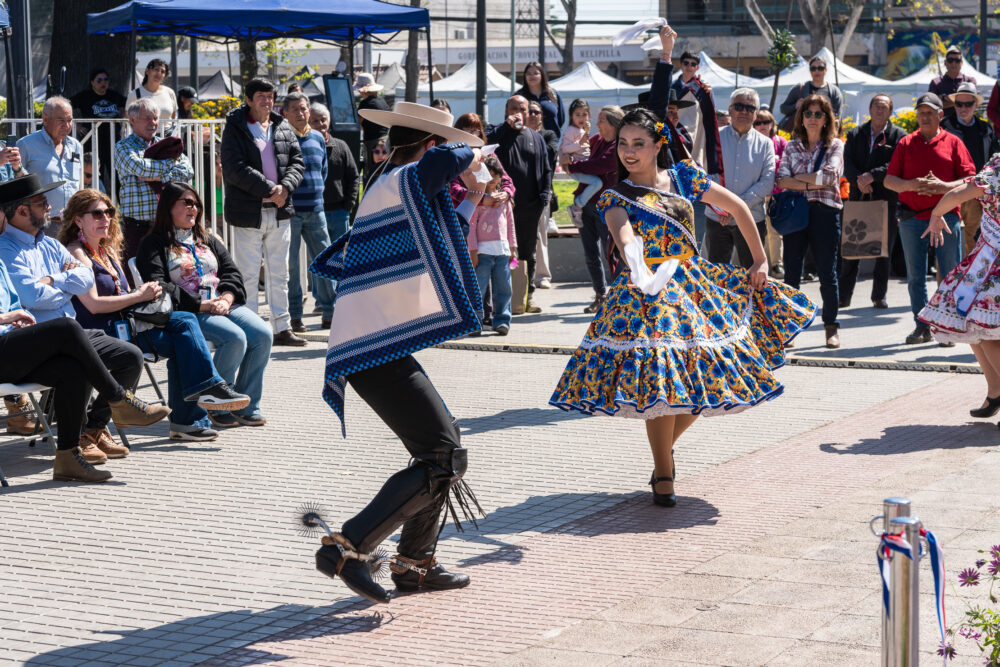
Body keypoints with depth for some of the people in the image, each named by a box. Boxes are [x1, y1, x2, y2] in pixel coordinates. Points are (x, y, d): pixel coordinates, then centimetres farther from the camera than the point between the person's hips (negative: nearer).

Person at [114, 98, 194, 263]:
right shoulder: (123, 147, 4)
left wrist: (161, 177, -13)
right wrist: (172, 163, -2)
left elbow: (187, 170, 3)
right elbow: (140, 167, -15)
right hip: (137, 224, -4)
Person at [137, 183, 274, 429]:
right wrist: (202, 305, -16)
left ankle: (246, 407, -12)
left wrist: (226, 298, -6)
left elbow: (232, 272, 18)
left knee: (262, 333, -20)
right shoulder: (154, 244, 5)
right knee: (235, 338, -32)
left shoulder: (208, 240, 27)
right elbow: (158, 286, -9)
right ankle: (217, 408, -18)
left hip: (224, 305, 6)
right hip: (187, 313, -6)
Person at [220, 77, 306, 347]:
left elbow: (297, 162, 9)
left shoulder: (283, 128, 12)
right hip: (248, 211, -5)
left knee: (279, 274, 11)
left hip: (279, 212, 5)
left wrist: (285, 187, -11)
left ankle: (282, 327, 18)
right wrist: (269, 189, -17)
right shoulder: (235, 128, -4)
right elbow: (235, 168, -14)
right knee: (248, 275, -2)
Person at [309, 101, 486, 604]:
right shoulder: (403, 181, -8)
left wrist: (466, 202, 39)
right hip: (379, 349, -11)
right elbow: (440, 163, -31)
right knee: (445, 458, -12)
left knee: (441, 444, 22)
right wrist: (469, 154, -9)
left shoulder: (385, 191, 22)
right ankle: (348, 548, -16)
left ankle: (414, 563, 26)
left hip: (367, 346, 11)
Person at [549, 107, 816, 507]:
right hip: (651, 293, -4)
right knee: (661, 381, -13)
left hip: (696, 285, 4)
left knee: (703, 379, 3)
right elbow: (625, 237, -26)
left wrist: (760, 262, 9)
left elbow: (738, 208, 11)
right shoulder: (616, 198, -4)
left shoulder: (683, 177, 4)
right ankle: (663, 475, 4)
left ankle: (665, 447, 30)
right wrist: (640, 272, -47)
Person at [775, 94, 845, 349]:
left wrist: (797, 178, -4)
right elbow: (782, 179, -2)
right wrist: (812, 184, -12)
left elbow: (828, 176, -11)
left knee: (827, 273, 1)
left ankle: (831, 327, 10)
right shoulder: (791, 147, 12)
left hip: (825, 212, -2)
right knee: (791, 272, 1)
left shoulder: (835, 146, 5)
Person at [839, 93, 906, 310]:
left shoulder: (899, 136, 3)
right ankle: (843, 296, 6)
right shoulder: (855, 134, 12)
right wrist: (859, 180, -17)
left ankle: (879, 296, 13)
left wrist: (872, 175, -21)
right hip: (858, 198, 2)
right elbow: (848, 164, 1)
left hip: (886, 199, -2)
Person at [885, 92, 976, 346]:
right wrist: (910, 185, -12)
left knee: (951, 275, -2)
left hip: (946, 216, -2)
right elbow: (889, 180, 7)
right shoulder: (906, 144, 11)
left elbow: (970, 179, 0)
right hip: (912, 218, 2)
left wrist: (943, 187, -16)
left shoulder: (953, 143, 6)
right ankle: (922, 327, 11)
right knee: (915, 277, 4)